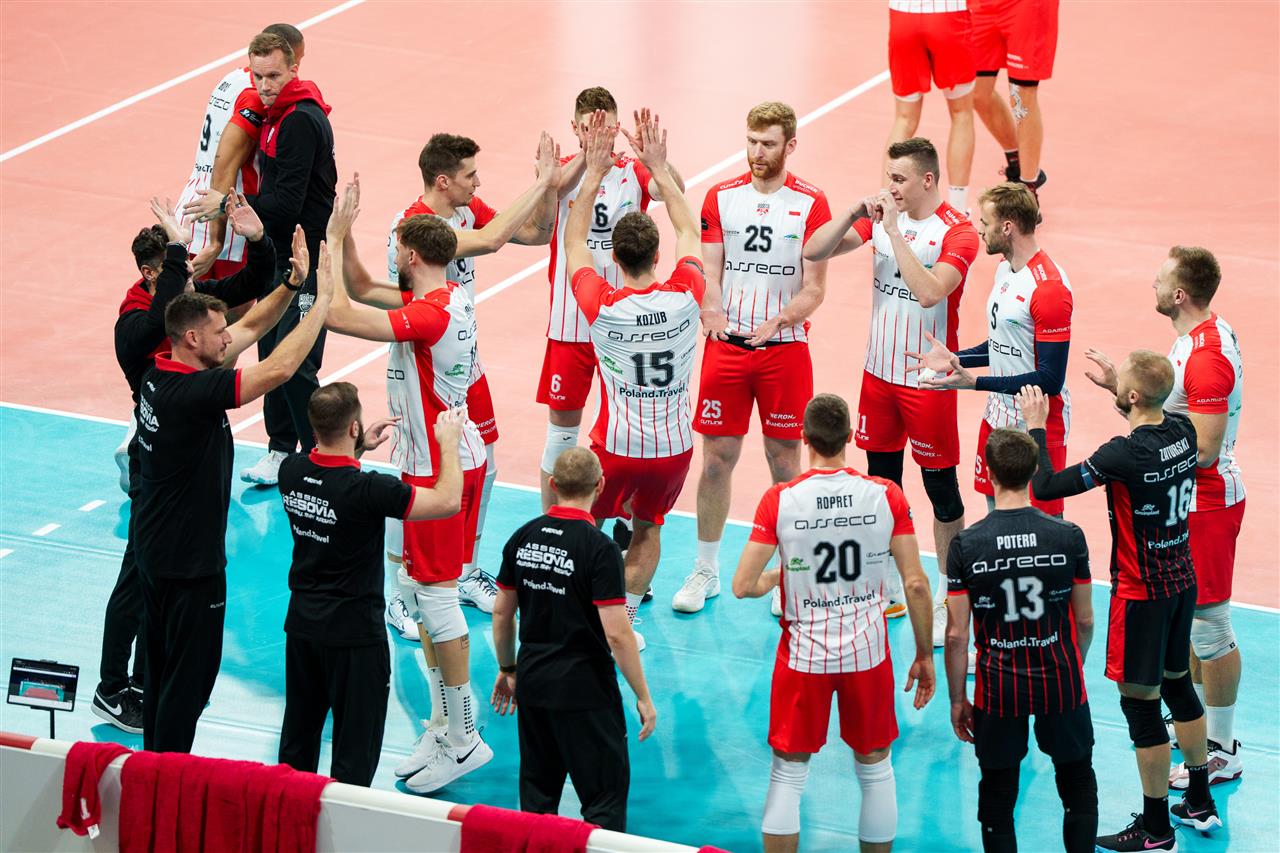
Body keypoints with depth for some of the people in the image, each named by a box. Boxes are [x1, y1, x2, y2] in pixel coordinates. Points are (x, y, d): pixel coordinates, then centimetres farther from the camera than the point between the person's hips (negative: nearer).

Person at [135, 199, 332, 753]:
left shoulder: (160, 375, 1)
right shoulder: (192, 392, -27)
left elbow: (251, 327, 8)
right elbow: (279, 369, -31)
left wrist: (290, 286, -2)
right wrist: (321, 303, -23)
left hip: (154, 548, 10)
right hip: (190, 561, -10)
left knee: (162, 663, 20)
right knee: (191, 672, 1)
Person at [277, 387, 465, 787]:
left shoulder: (291, 471, -7)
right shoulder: (366, 490, -27)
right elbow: (448, 501, -20)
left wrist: (361, 447, 15)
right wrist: (449, 443, -6)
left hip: (302, 623, 6)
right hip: (354, 633, -6)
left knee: (298, 738, 19)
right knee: (355, 749, 5)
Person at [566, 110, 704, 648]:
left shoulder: (601, 306, -19)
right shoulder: (685, 298, -15)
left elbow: (573, 244, -2)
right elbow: (689, 233, 4)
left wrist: (594, 174, -2)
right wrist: (659, 168, 6)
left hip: (617, 447, -2)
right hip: (674, 444, 2)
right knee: (648, 527, 25)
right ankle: (623, 619, 20)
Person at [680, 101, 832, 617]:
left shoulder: (811, 204, -3)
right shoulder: (721, 198, 4)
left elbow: (814, 290, -6)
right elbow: (709, 272, 1)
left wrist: (777, 321, -23)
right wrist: (710, 309, -21)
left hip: (785, 347, -2)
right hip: (725, 344, 2)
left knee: (784, 461, 4)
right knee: (717, 457, 5)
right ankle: (705, 570, 17)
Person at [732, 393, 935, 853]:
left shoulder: (779, 500, -12)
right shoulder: (886, 495, -9)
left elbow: (743, 586, -12)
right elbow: (916, 583, -7)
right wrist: (924, 656, 4)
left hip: (804, 655, -1)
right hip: (868, 653, 1)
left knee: (788, 772, 11)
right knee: (875, 767, 16)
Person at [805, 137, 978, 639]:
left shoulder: (957, 231, -15)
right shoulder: (881, 217, 3)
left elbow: (929, 291, -30)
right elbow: (814, 252, -2)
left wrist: (894, 231, -28)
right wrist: (856, 212, -15)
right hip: (879, 371, 6)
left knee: (940, 485, 4)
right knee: (881, 479, 14)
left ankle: (945, 598, 14)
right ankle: (888, 588, 28)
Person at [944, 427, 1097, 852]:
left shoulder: (966, 545, -12)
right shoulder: (1069, 537, -10)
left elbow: (956, 635, -9)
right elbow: (1085, 621, 0)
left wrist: (958, 699, 3)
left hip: (998, 688, -1)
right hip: (1061, 683, 1)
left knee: (998, 794, 13)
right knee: (1078, 785, 19)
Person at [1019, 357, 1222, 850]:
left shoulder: (1125, 454, -26)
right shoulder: (1183, 431, -4)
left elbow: (1046, 487, -21)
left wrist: (1036, 427, -8)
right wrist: (1118, 387, 27)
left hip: (1141, 594, -8)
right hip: (1182, 581, 8)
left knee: (1141, 703, 2)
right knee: (1178, 685, 23)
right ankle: (1200, 803, 35)